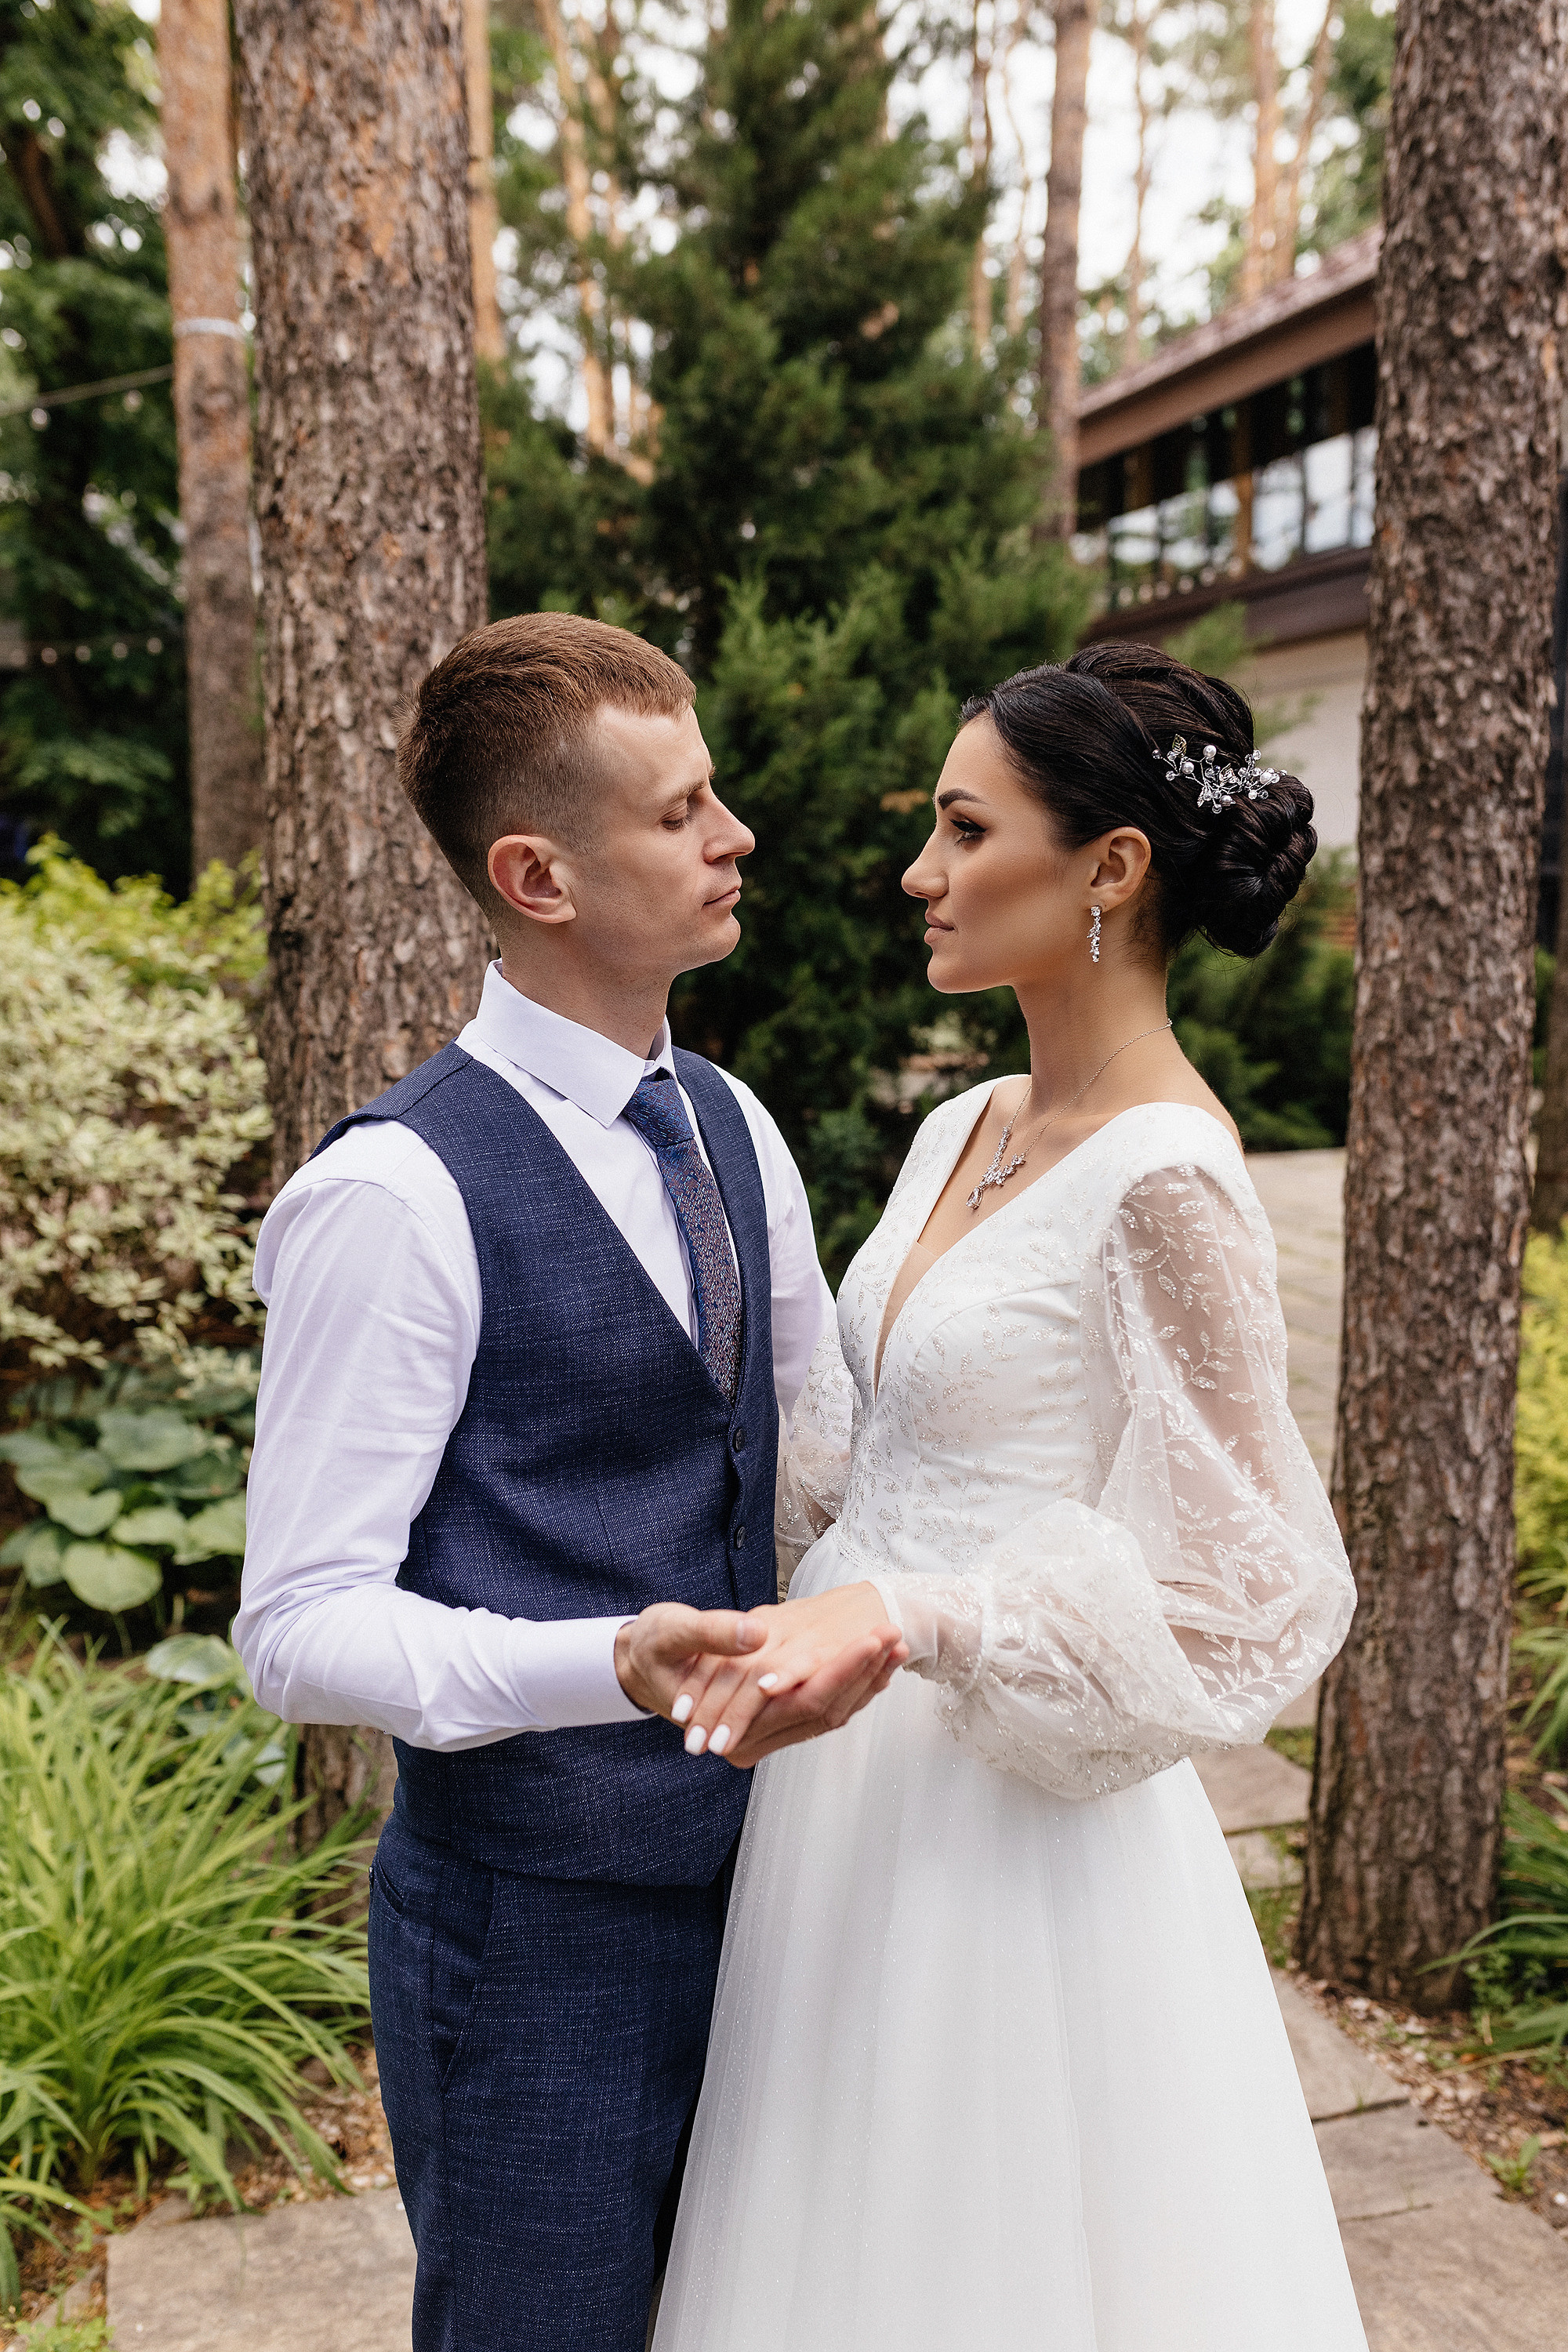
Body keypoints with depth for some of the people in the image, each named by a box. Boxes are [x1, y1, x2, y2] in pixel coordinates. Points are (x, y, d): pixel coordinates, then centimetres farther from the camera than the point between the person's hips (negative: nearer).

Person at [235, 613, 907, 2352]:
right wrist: (616, 1667, -34)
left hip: (742, 1874, 7)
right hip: (534, 1932, -7)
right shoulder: (399, 1195, -20)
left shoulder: (734, 1132, 4)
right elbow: (301, 1625, -21)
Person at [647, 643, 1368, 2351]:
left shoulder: (1164, 1182, -20)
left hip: (1014, 1815, -8)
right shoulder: (966, 1129, 5)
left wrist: (904, 1620, -28)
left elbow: (1236, 1595, -19)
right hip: (857, 1773, 8)